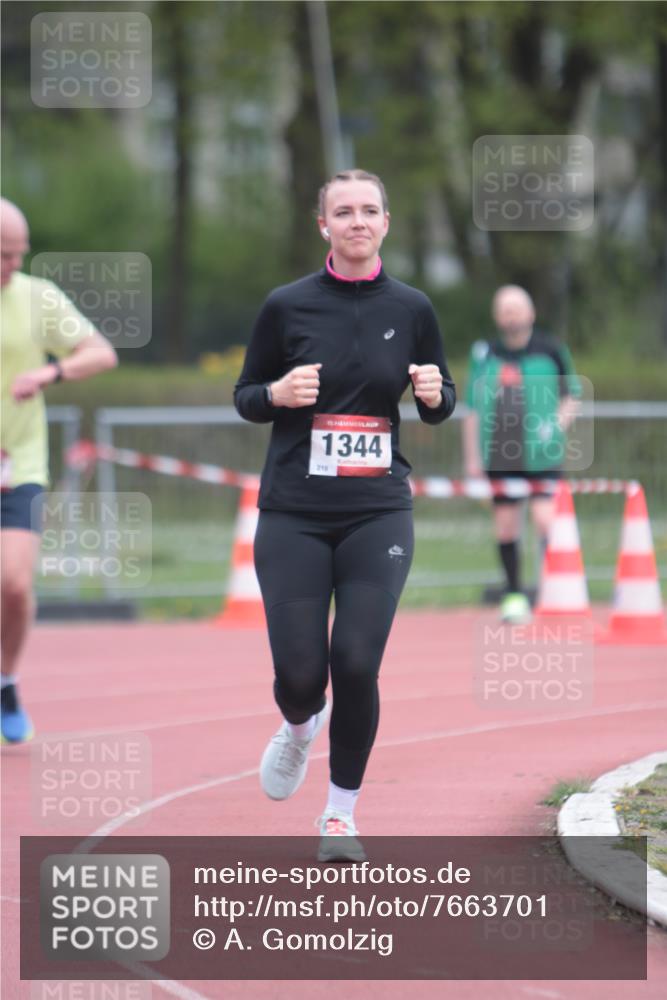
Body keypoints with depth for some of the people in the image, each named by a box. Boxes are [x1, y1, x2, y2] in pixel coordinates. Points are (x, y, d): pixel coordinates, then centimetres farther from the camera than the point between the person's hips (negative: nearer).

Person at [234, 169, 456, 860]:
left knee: (357, 666, -11)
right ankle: (300, 728, 34)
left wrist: (435, 394, -9)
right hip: (294, 515, -1)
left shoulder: (411, 309, 5)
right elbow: (245, 397, 8)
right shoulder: (288, 306, 0)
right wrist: (279, 394, -14)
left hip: (378, 514, 1)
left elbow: (441, 407, 15)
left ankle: (341, 814, 8)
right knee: (301, 673, -5)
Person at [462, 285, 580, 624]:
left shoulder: (549, 350, 2)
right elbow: (472, 408, 12)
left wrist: (557, 425, -6)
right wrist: (471, 457, 10)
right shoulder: (484, 354, 7)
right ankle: (514, 594, 17)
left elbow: (571, 397, 12)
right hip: (499, 455, 3)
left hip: (542, 456, -3)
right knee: (505, 526, 5)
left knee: (545, 520, -14)